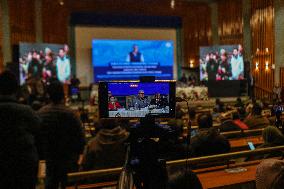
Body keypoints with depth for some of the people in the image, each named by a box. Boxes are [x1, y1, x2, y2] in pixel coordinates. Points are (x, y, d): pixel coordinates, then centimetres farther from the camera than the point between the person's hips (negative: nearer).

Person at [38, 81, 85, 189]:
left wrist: (43, 152, 18)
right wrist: (79, 151, 0)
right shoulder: (69, 114, -21)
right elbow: (80, 135, -17)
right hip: (68, 156, -5)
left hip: (49, 156, 5)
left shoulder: (40, 113, -5)